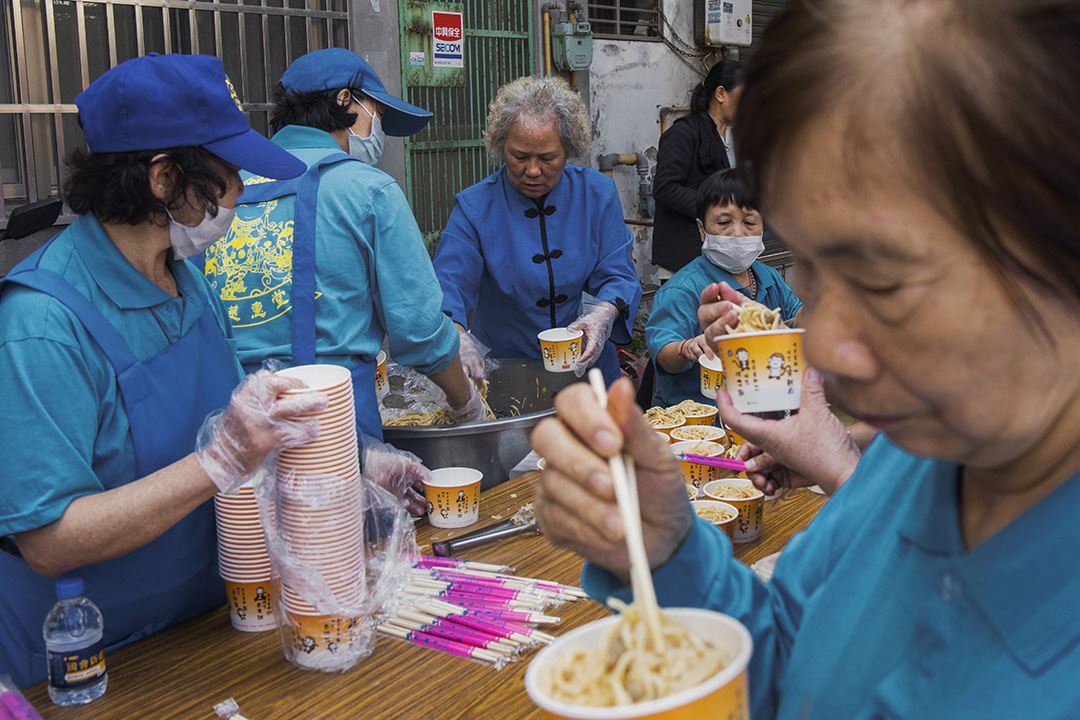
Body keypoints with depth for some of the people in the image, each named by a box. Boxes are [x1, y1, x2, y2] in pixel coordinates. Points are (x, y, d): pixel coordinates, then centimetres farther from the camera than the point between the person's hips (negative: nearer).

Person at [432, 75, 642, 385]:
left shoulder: (597, 194, 1)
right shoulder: (474, 206, -5)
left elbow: (618, 276, 1)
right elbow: (448, 283, -14)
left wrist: (605, 313, -22)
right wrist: (456, 336, -36)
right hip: (504, 370, -1)